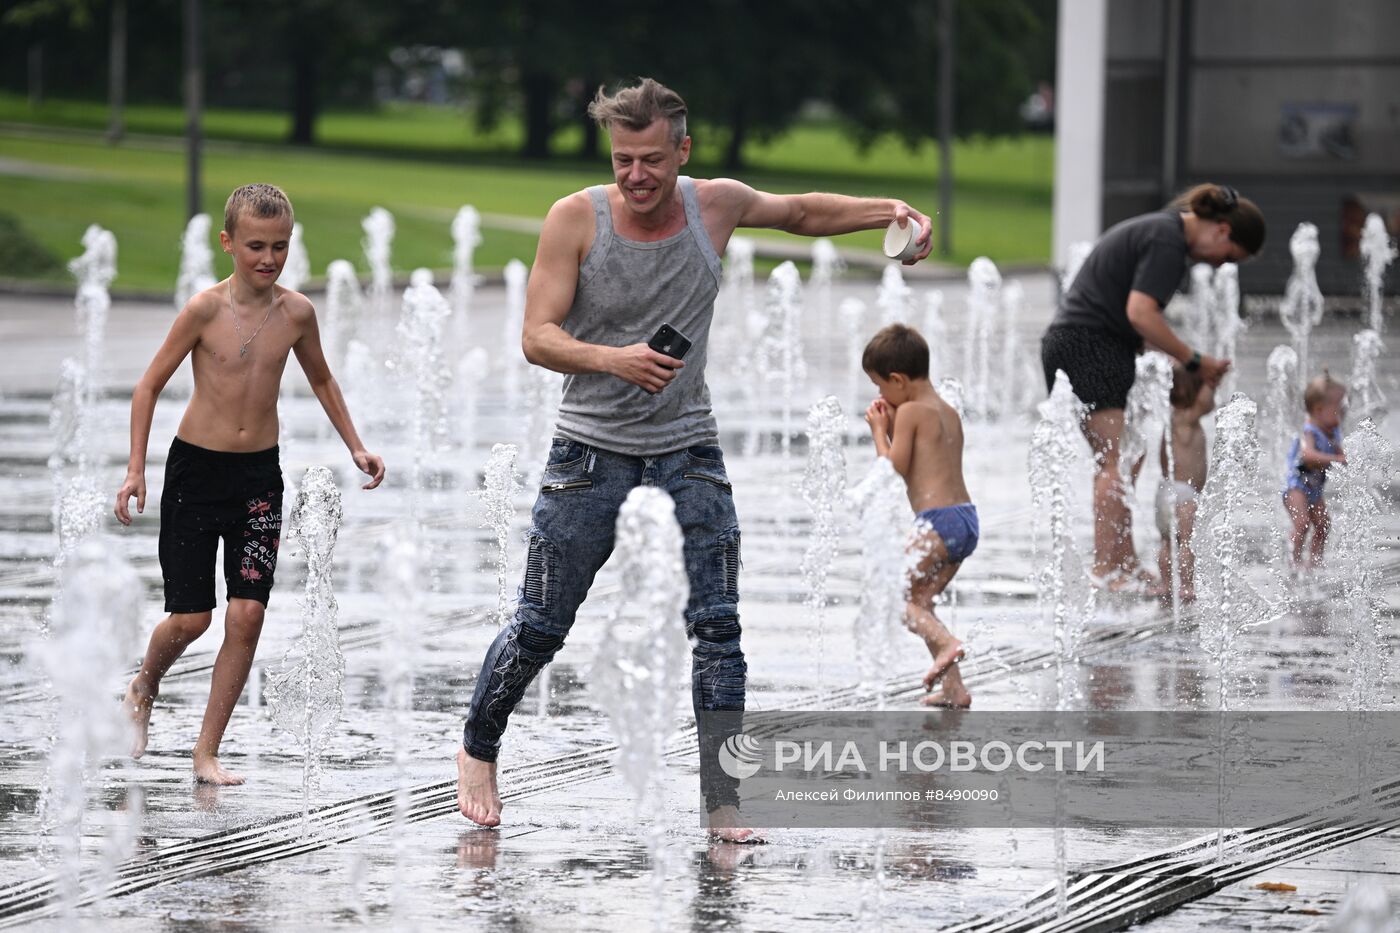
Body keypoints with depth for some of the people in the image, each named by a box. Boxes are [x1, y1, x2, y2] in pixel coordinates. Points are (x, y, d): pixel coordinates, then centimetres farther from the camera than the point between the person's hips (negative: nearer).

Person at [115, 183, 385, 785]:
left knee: (247, 614, -7)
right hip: (195, 468, -3)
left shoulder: (296, 313, -2)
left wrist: (355, 447, 15)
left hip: (260, 475, 3)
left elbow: (320, 379, 18)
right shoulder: (205, 310, -12)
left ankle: (207, 753, 2)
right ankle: (143, 689, 32)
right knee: (191, 617, -1)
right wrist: (136, 470, -8)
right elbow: (150, 385, -4)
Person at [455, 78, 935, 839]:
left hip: (686, 441, 2)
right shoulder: (576, 219, -12)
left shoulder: (716, 205, -4)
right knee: (541, 627, 3)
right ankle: (477, 748, 27)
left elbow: (800, 212, 17)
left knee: (717, 624, -7)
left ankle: (721, 799, -1)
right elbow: (537, 336, -15)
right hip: (592, 444, -2)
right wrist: (613, 360, -33)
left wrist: (889, 211, 3)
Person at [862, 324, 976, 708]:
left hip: (939, 519, -9)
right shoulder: (949, 413, 19)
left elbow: (895, 468, -10)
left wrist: (880, 431, 4)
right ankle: (953, 688, 8)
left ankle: (946, 643, -25)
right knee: (919, 600, 14)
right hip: (967, 519, 9)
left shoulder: (911, 412, -8)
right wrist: (893, 427, 20)